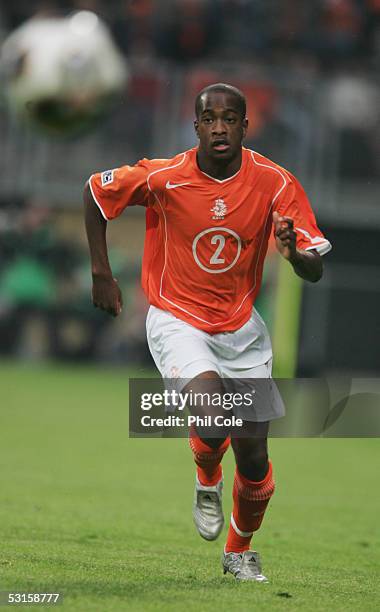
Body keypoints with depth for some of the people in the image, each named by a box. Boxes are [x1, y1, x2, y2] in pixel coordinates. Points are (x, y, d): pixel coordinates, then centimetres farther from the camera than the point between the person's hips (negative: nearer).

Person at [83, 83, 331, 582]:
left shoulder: (275, 184, -12)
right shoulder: (162, 178, -16)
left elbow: (315, 272, -10)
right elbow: (96, 191, 2)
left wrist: (294, 253, -34)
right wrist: (101, 273, 2)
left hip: (241, 328, 3)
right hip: (177, 320, -3)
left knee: (253, 455, 3)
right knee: (211, 405, -30)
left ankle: (239, 551, 31)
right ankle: (207, 484, 5)